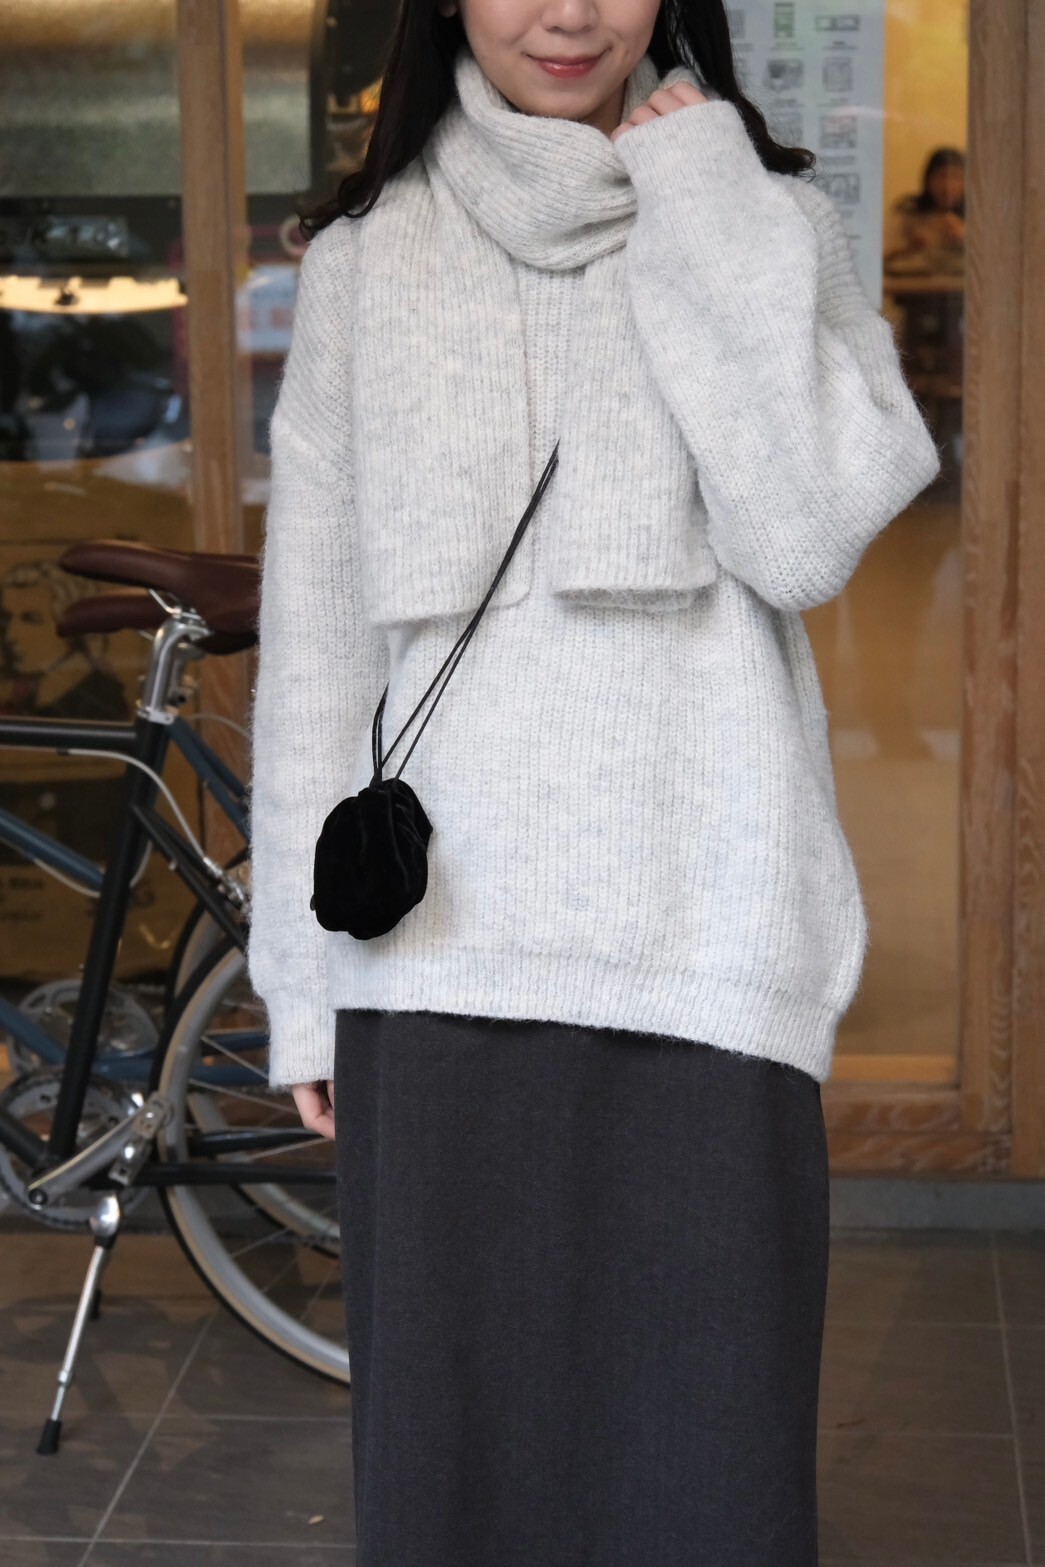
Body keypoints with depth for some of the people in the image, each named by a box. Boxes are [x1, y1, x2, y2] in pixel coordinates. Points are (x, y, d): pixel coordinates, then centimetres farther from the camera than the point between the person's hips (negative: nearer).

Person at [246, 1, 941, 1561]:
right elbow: (314, 632, 9)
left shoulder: (768, 214, 7)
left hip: (701, 946, -1)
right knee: (451, 1442, 6)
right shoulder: (367, 259, 9)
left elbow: (805, 538, -10)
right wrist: (305, 982, 7)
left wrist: (709, 210, -9)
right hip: (441, 947, 1)